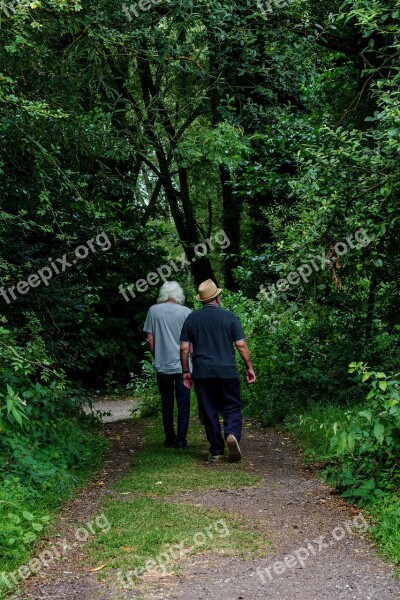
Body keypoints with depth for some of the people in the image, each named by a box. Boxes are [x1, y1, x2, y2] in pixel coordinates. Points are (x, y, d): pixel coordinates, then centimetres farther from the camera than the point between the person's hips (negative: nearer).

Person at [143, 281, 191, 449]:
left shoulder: (154, 310, 0)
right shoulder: (186, 311, -3)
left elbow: (150, 339, 2)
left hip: (162, 366, 2)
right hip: (183, 366, -2)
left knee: (167, 404, 12)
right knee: (183, 403, 4)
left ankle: (170, 439, 19)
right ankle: (180, 440, 3)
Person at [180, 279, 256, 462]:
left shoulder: (191, 318, 4)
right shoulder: (229, 316, -2)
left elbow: (184, 348, 3)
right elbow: (241, 345, -4)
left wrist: (186, 371, 12)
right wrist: (249, 367, 5)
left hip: (202, 373, 2)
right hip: (227, 372, -2)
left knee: (209, 412, 8)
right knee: (232, 408, 6)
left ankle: (216, 451, 10)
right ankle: (232, 434, -21)